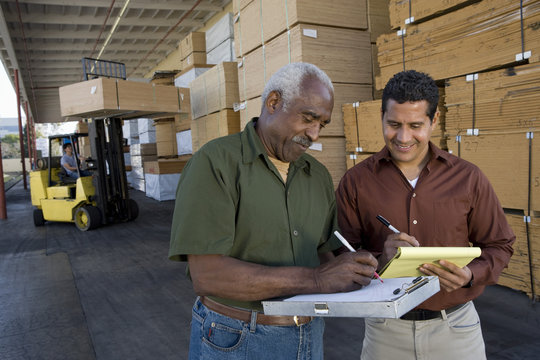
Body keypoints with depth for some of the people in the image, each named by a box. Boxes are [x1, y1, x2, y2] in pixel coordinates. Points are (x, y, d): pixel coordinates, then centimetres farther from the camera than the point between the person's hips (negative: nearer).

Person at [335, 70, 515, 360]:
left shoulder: (468, 178, -3)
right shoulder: (356, 181, -5)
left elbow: (498, 246, 5)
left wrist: (471, 275, -15)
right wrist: (378, 260, -24)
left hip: (455, 327, 1)